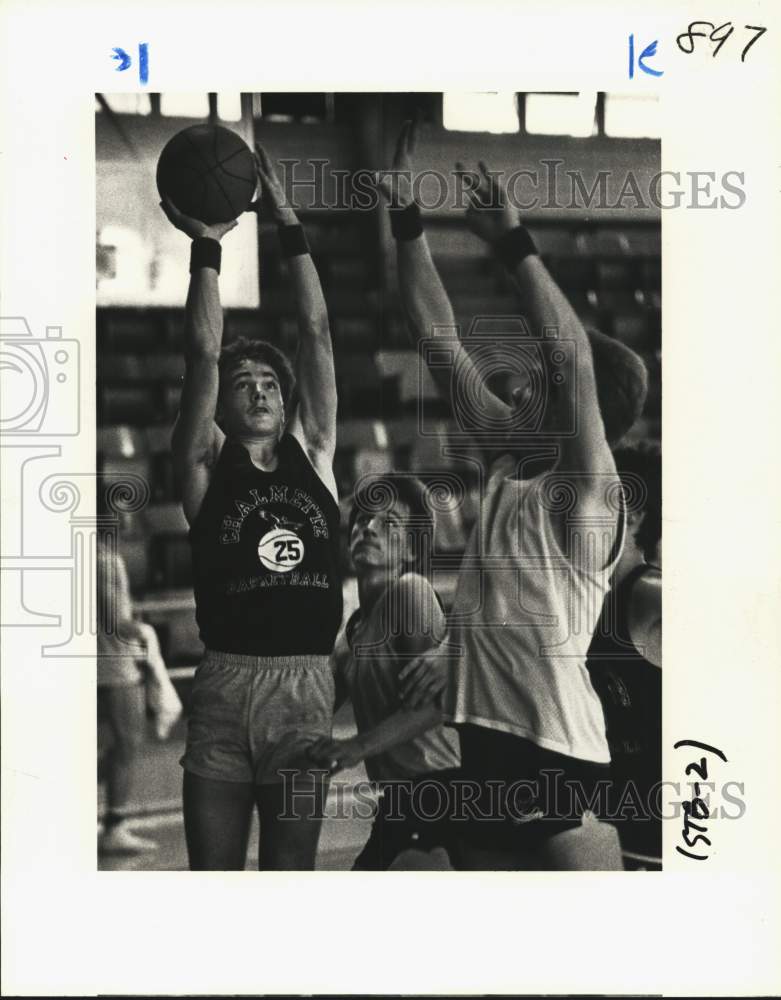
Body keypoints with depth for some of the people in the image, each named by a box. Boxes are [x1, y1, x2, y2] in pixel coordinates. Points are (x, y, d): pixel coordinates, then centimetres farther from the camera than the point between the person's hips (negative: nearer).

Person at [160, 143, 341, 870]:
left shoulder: (313, 455, 11)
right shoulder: (205, 464, 6)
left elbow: (317, 336, 6)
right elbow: (202, 354, -5)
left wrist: (288, 230, 4)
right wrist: (206, 248, -8)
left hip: (308, 687, 2)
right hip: (226, 684, -2)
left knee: (291, 870, 10)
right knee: (213, 871, 3)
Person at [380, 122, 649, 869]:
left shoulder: (587, 496, -10)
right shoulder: (508, 465, 10)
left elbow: (574, 360, -26)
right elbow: (441, 342, 9)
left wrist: (512, 242, -27)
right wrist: (406, 220, 5)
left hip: (555, 757, -8)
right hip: (487, 747, 8)